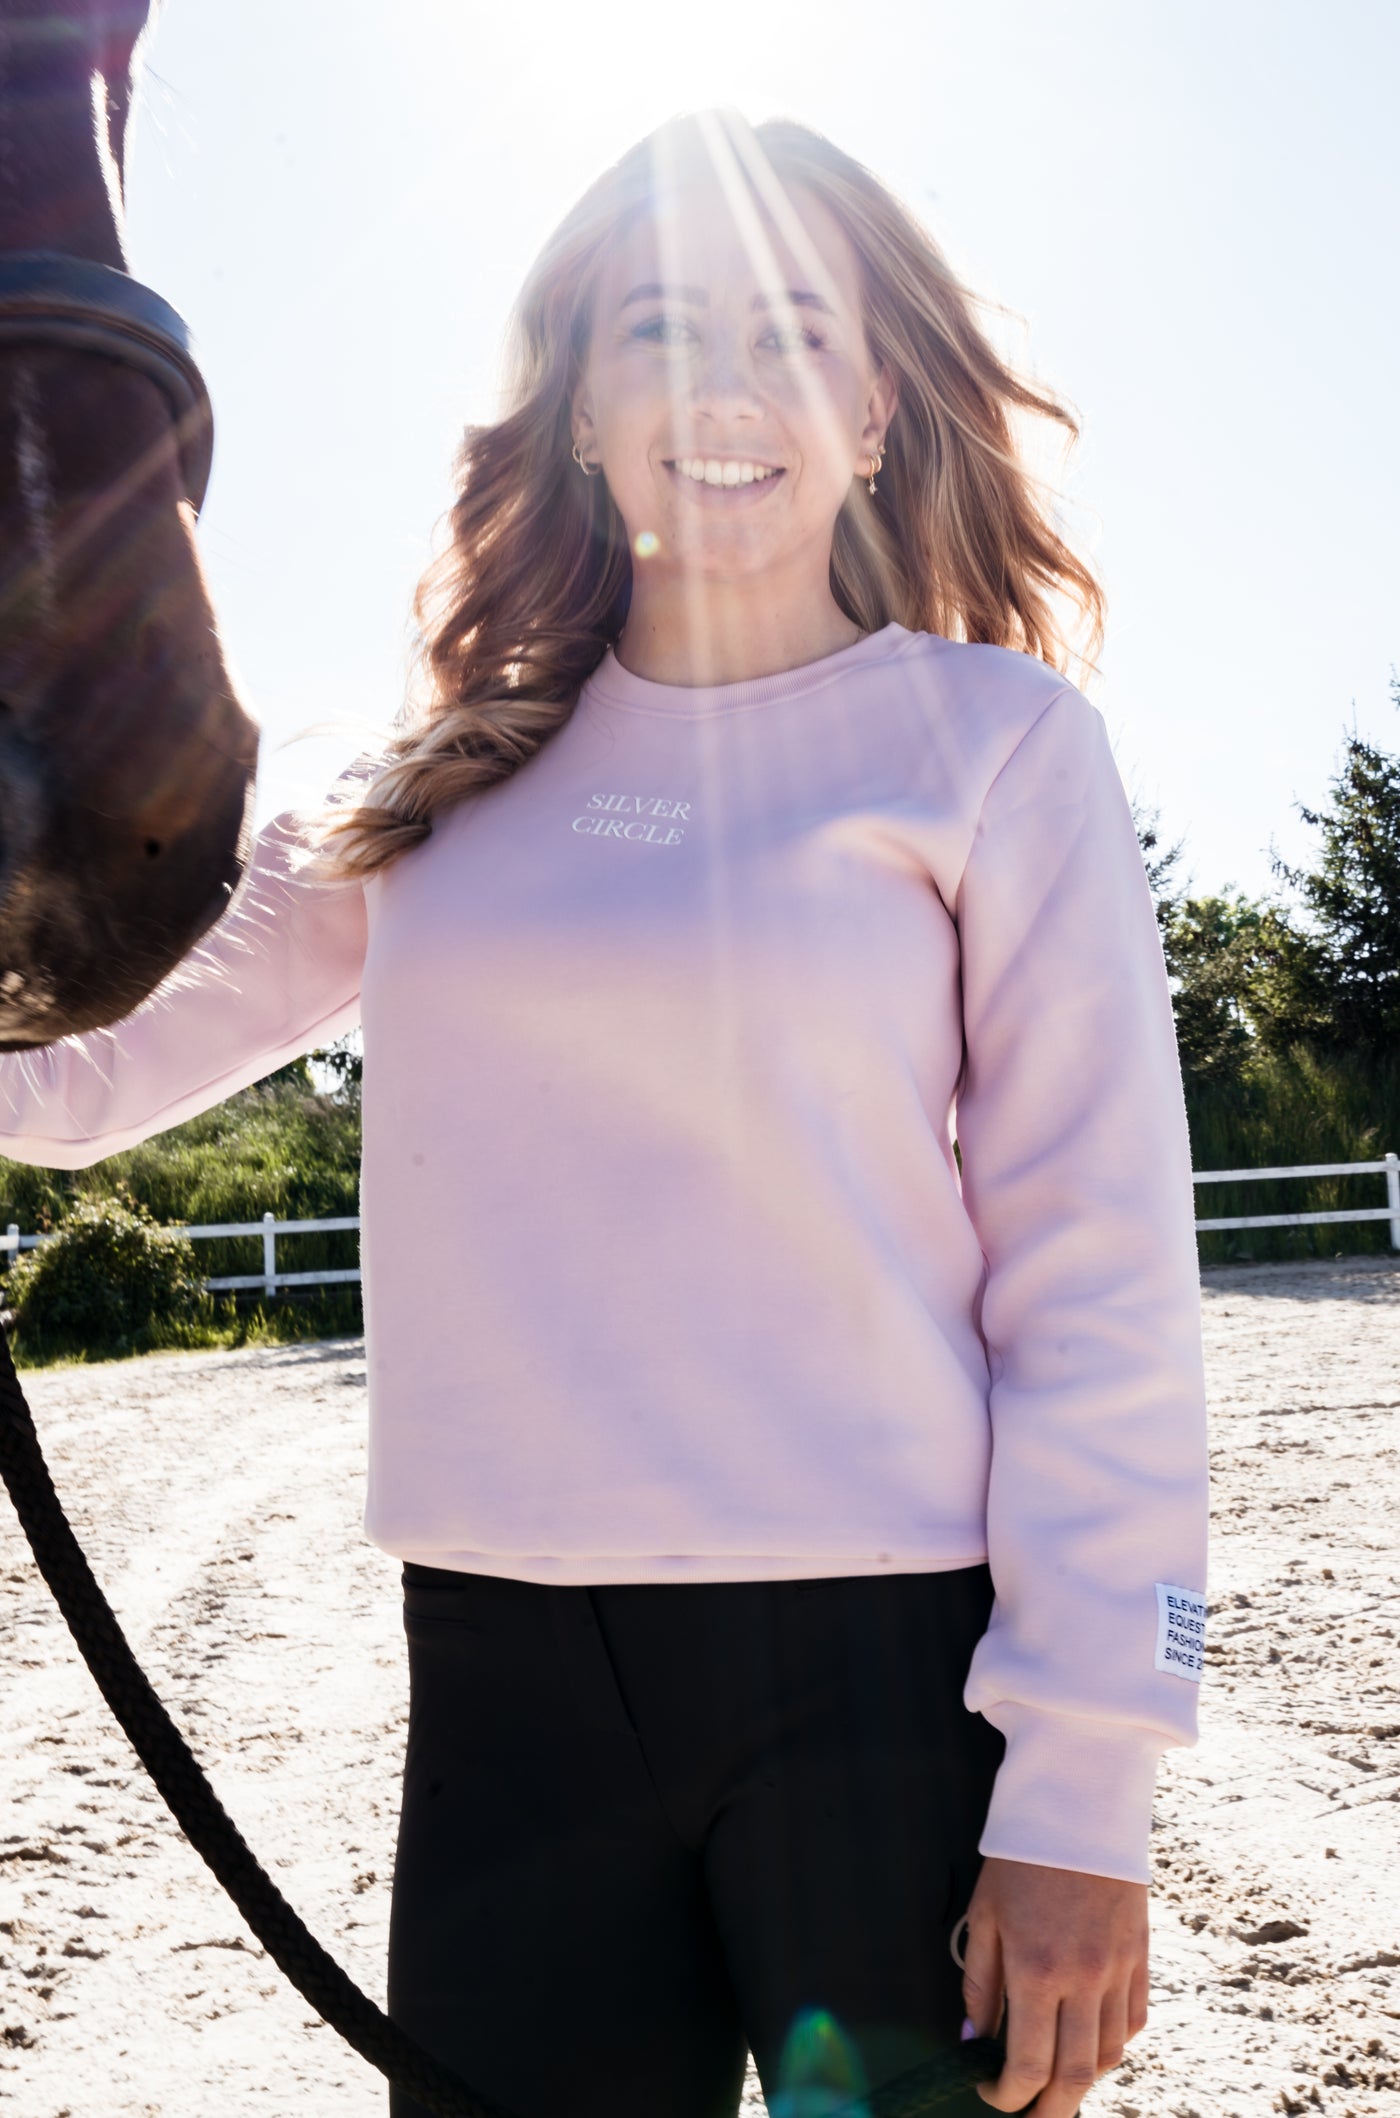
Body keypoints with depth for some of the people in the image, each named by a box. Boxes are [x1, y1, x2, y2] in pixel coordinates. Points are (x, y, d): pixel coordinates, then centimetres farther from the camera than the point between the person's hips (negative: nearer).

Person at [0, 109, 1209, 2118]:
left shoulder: (996, 745, -2)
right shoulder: (451, 781, 8)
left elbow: (1101, 1290, -6)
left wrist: (1082, 1799, -9)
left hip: (884, 1670, -3)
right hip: (504, 1671, 3)